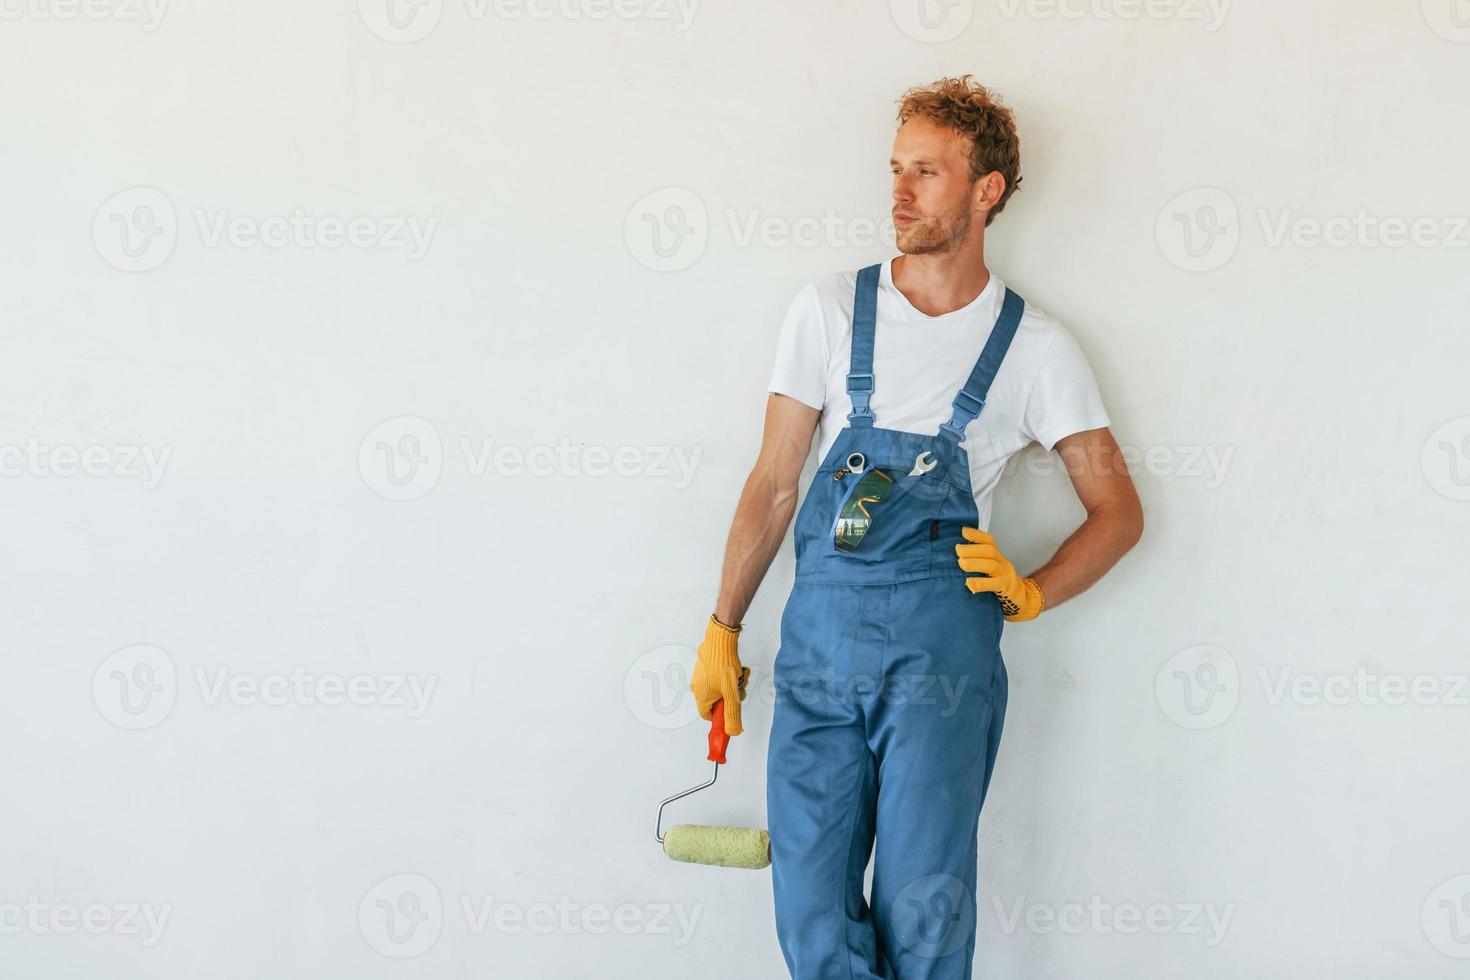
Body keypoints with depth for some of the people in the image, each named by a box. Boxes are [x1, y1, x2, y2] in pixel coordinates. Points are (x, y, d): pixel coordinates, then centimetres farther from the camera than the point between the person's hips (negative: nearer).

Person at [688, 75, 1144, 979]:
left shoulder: (1037, 346, 7)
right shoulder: (830, 309, 10)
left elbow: (1118, 509, 11)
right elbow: (774, 482, 12)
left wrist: (1031, 593, -4)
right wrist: (723, 629, 11)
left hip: (941, 634, -2)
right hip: (820, 625, 2)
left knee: (923, 906, -4)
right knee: (810, 907, 0)